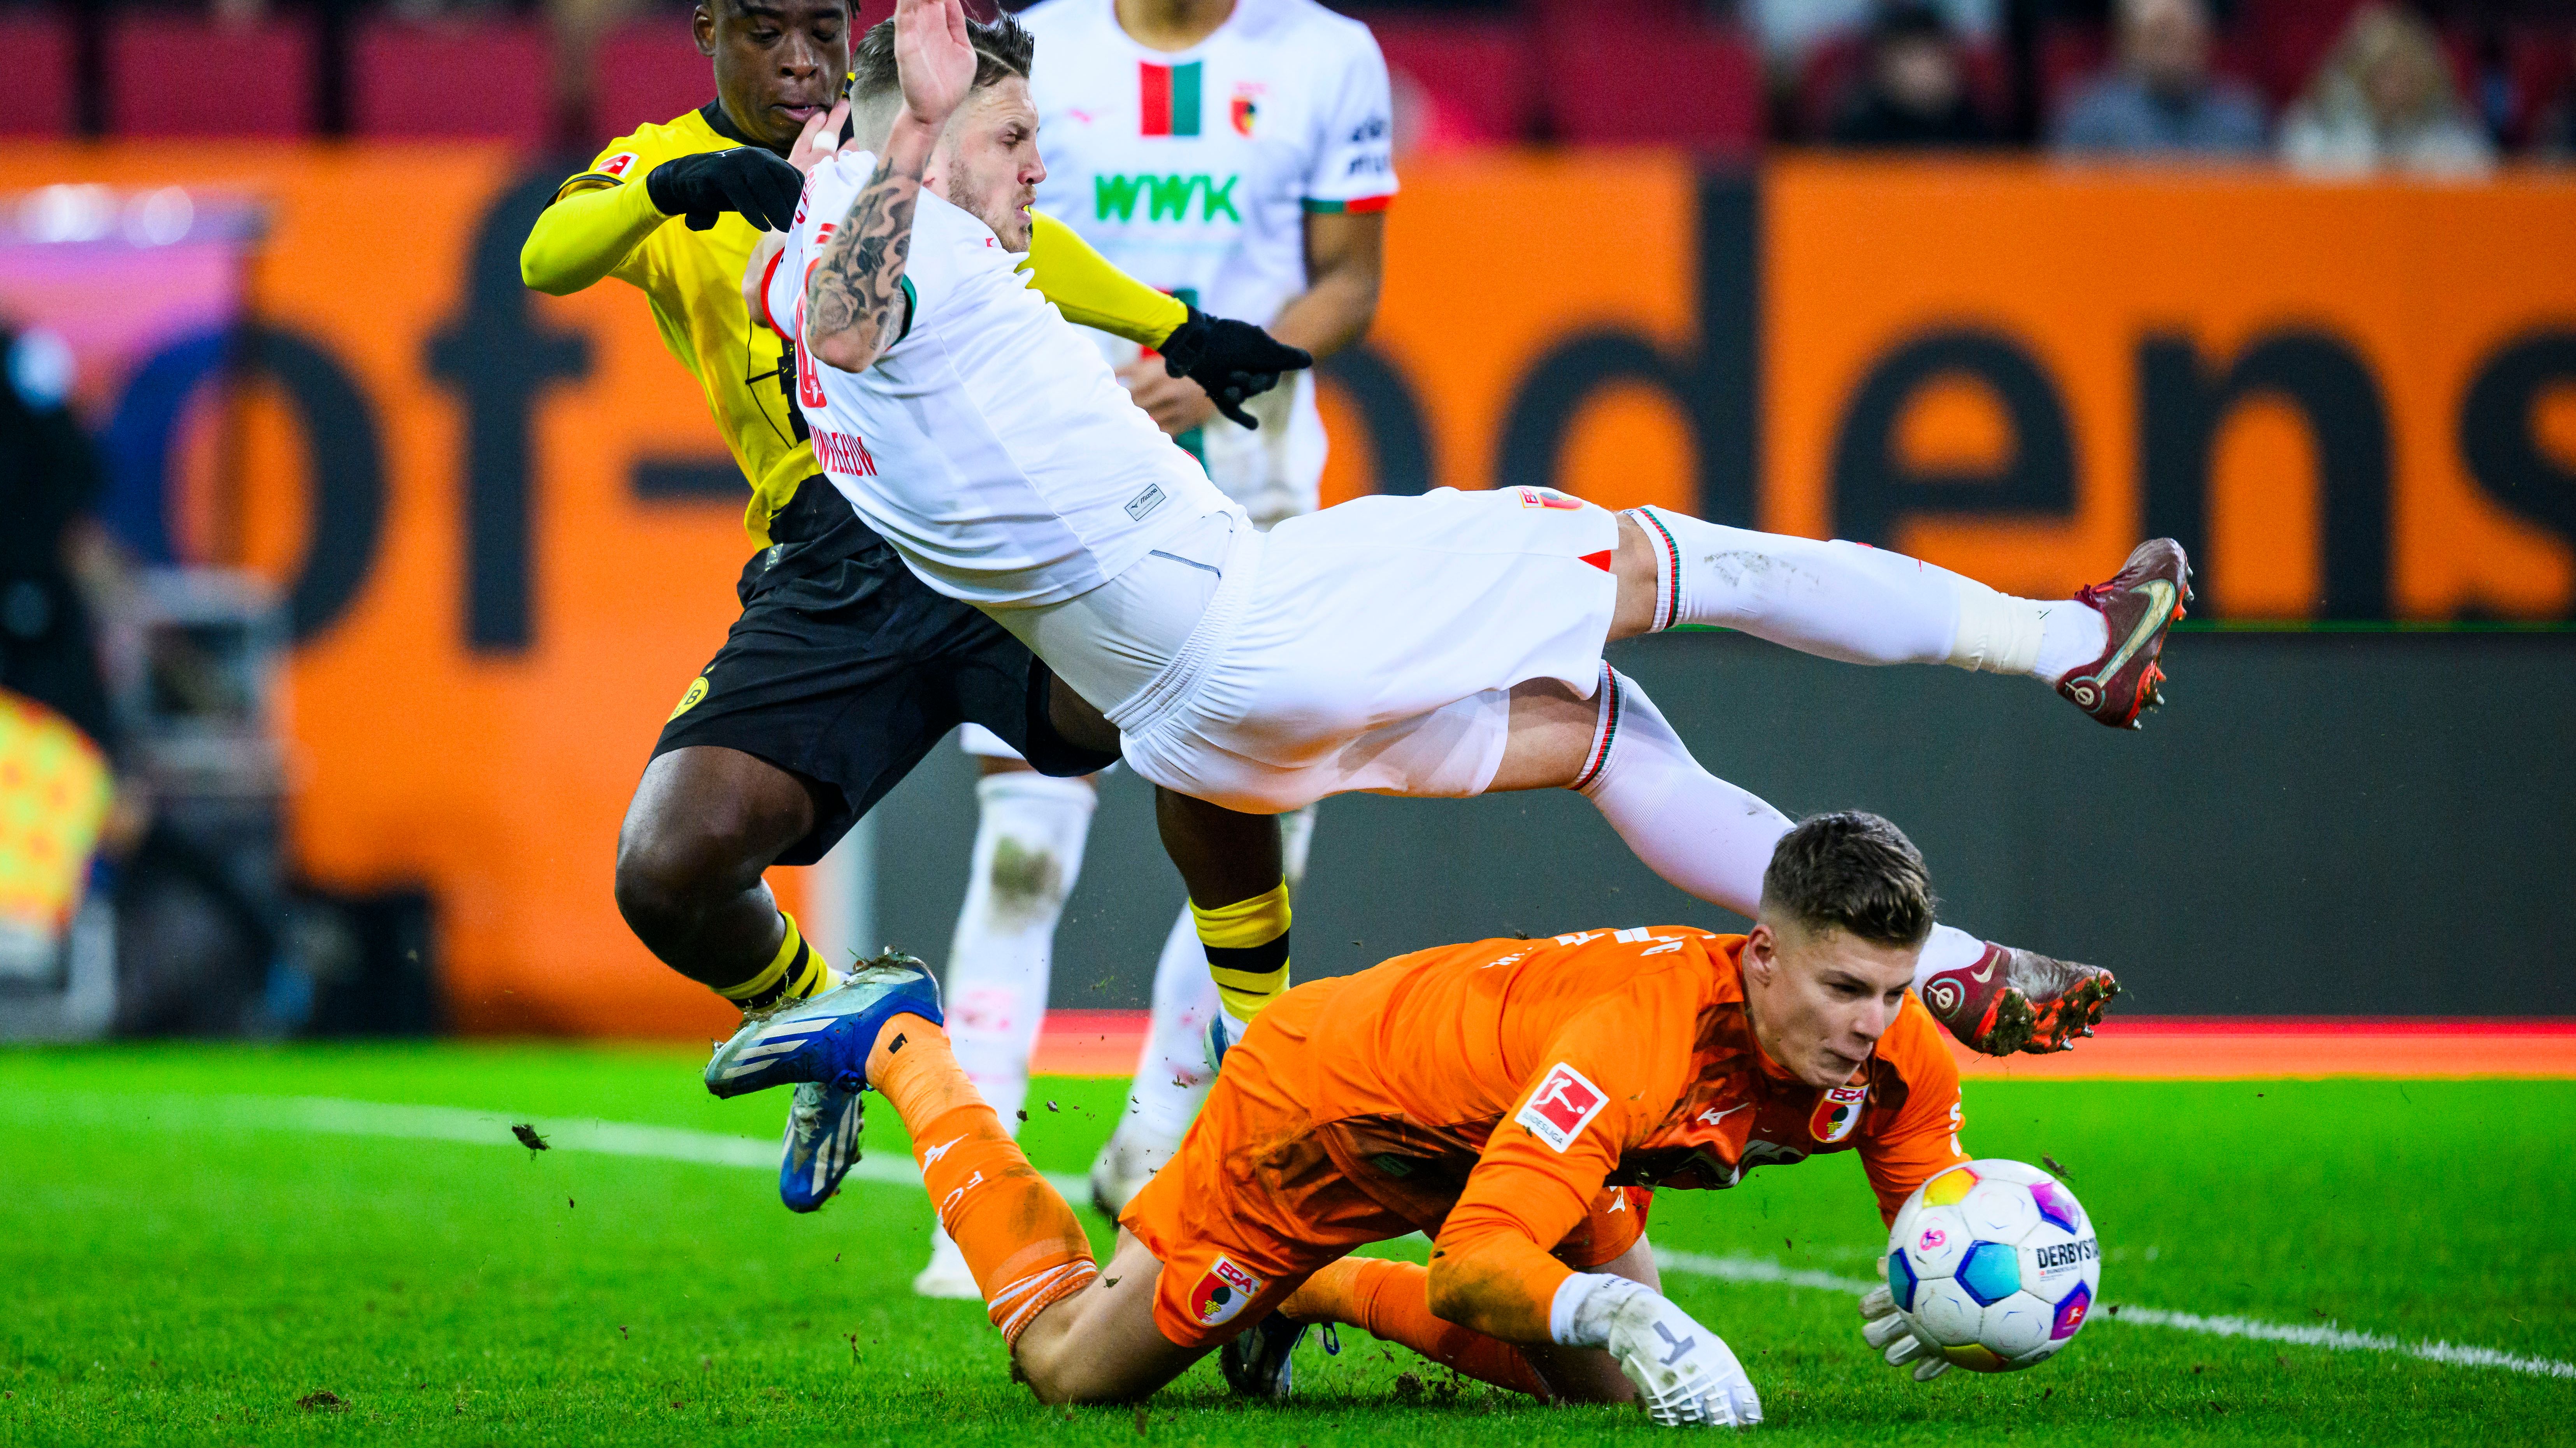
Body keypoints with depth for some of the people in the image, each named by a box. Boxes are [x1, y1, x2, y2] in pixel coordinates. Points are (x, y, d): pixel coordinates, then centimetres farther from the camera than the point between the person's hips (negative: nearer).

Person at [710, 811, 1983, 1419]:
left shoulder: (1900, 1056, -23)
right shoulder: (1644, 1030, -44)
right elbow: (1473, 1262, -46)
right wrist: (1618, 1312, -64)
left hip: (1495, 1117, 7)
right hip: (1325, 1097, -7)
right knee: (1071, 1364, 6)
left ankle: (1321, 1294, 24)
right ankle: (902, 1047, 27)